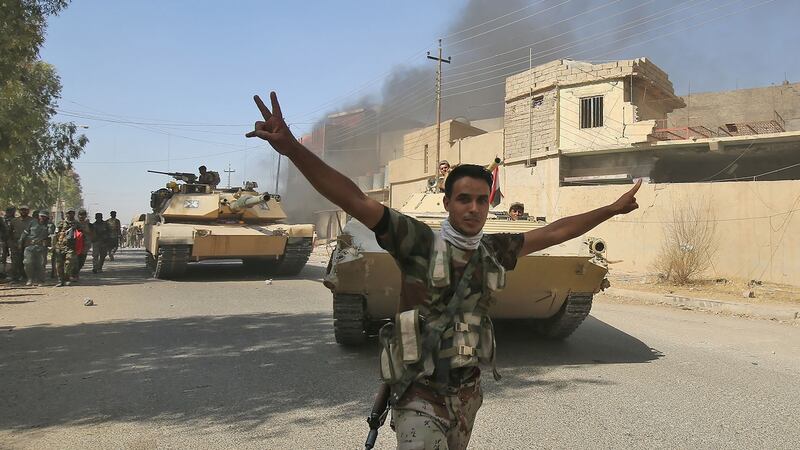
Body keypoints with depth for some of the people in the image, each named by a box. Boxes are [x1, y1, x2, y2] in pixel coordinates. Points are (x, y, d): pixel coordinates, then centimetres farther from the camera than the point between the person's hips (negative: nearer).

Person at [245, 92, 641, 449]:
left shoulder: (494, 250, 3)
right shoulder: (419, 243, -13)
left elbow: (554, 233, 14)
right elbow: (355, 201, -23)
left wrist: (612, 210, 20)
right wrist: (292, 148, -33)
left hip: (467, 393, 6)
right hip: (421, 395, -6)